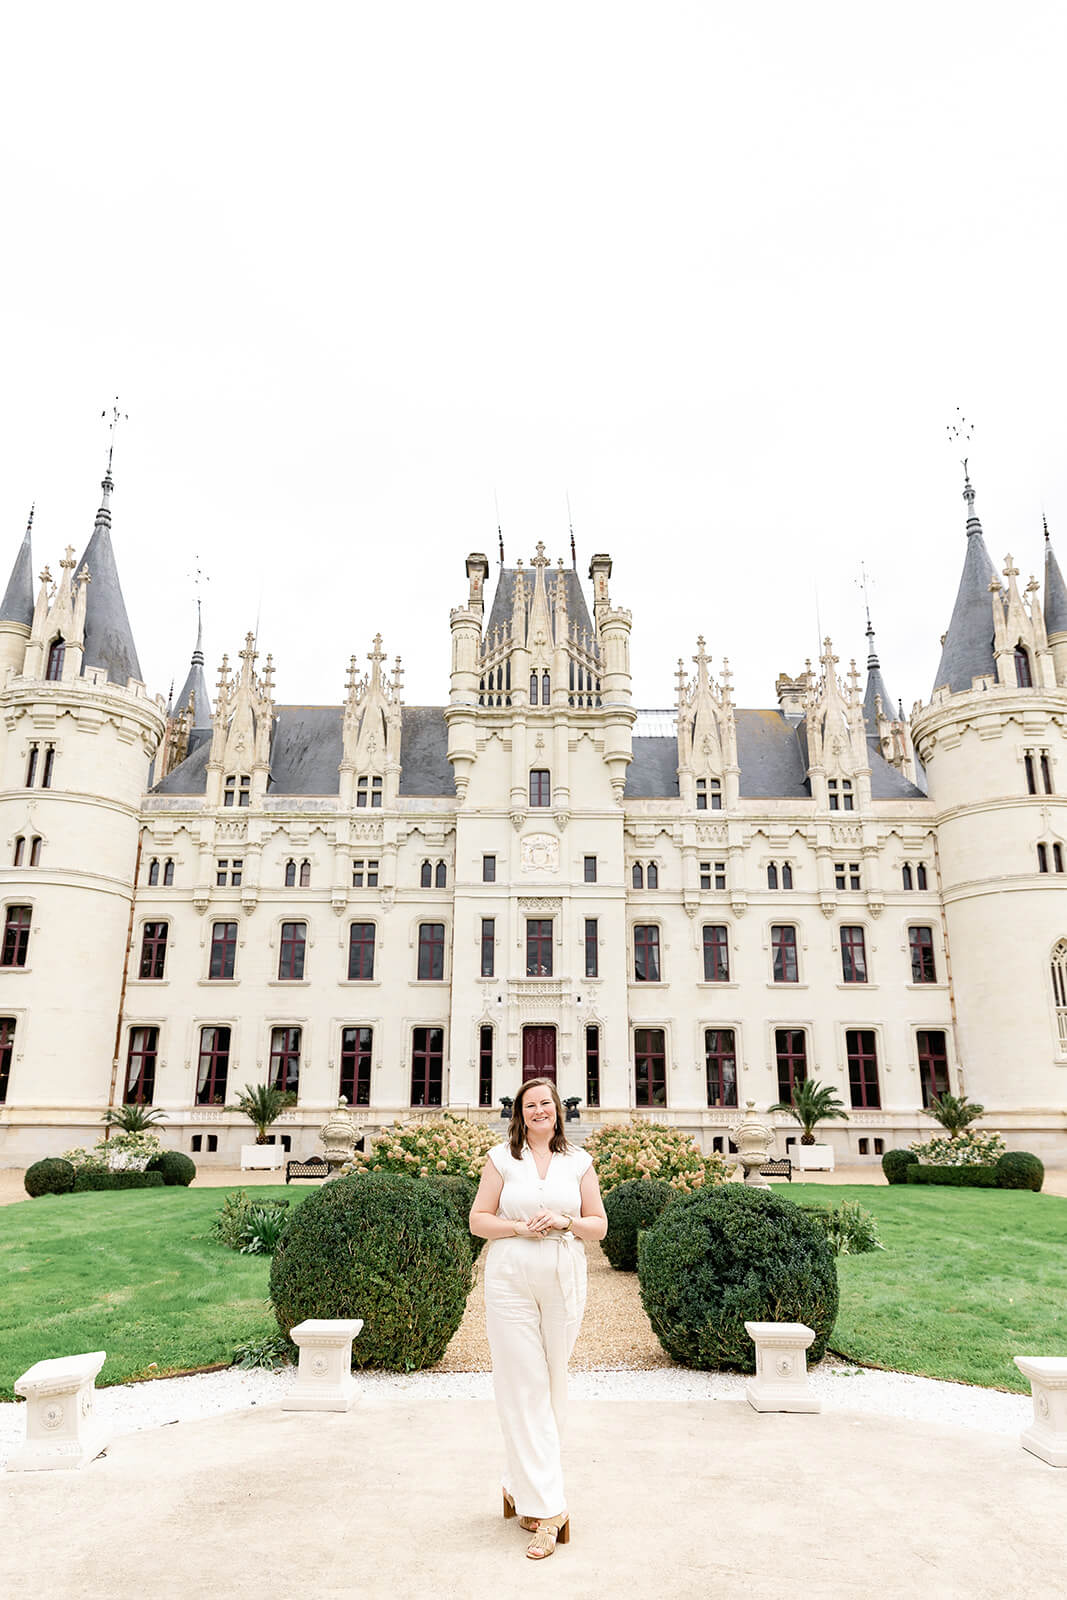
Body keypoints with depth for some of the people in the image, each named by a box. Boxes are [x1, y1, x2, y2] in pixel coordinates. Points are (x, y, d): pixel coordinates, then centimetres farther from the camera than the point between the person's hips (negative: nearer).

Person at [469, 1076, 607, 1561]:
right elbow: (478, 1220, 3)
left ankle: (520, 1485, 28)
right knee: (523, 1388, -3)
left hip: (563, 1282, 2)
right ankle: (546, 1509, 3)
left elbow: (599, 1225, 9)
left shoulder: (578, 1162, 7)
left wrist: (565, 1221, -10)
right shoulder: (502, 1158, 3)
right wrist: (520, 1228, -12)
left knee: (552, 1385, 9)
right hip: (510, 1280, -2)